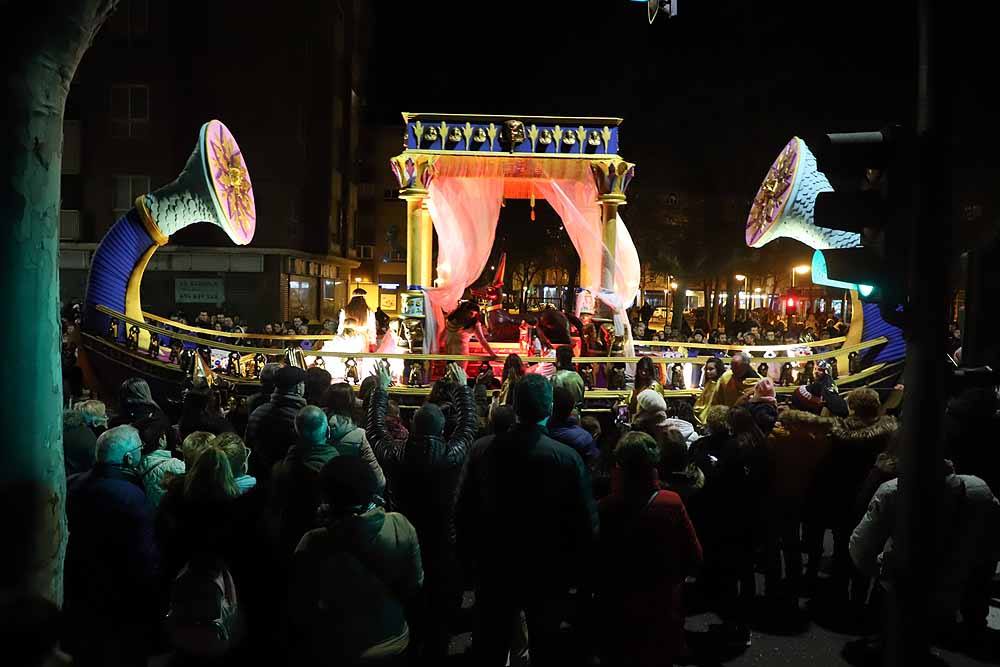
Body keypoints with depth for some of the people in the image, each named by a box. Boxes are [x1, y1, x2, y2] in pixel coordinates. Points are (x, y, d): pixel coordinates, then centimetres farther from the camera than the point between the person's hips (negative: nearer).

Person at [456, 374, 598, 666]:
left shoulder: (482, 451, -16)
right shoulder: (568, 457, -22)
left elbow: (463, 510, -7)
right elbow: (586, 520, -16)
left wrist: (471, 557, 7)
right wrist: (575, 569, 0)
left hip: (494, 568, 2)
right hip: (547, 570, -1)